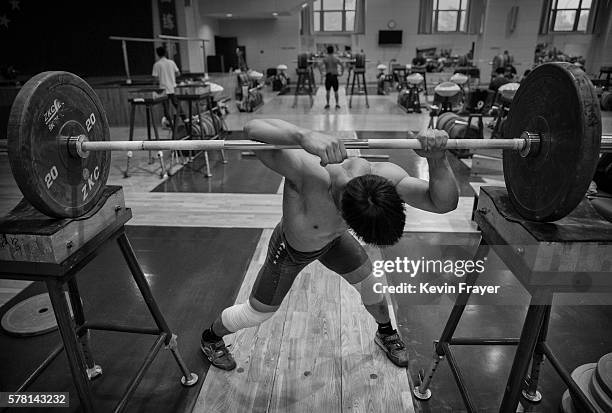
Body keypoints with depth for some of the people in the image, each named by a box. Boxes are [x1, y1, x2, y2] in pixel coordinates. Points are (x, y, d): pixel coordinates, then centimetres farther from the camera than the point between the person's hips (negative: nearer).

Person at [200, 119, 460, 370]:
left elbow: (444, 202, -36)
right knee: (258, 312, 13)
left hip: (333, 240, 4)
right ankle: (211, 338, 47)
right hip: (291, 250, -3)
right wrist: (304, 136, -76)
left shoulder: (383, 175, -35)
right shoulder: (309, 174, -49)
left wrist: (436, 159, -56)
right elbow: (253, 129, -56)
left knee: (370, 284, 18)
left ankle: (386, 334, 53)